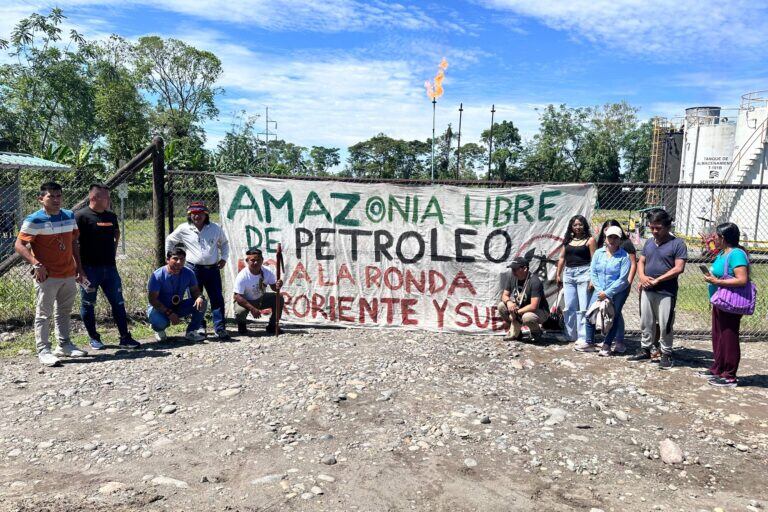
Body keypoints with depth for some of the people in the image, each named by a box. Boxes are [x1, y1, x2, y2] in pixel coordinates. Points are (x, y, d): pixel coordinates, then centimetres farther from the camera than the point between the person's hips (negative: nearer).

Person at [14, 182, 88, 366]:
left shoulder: (70, 216, 9)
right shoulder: (34, 220, -9)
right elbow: (19, 245, -12)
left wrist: (78, 267, 14)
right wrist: (36, 264, -23)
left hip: (69, 275, 6)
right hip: (47, 276, -6)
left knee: (64, 311, 15)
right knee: (44, 313, 0)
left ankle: (64, 345, 25)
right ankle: (43, 350, 5)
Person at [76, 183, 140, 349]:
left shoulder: (111, 215, 10)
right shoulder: (81, 216, -9)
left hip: (109, 267, 6)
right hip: (89, 268, -5)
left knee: (118, 303, 5)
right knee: (88, 305, 7)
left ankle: (125, 337, 10)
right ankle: (94, 338, 20)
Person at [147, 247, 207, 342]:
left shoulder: (188, 273, -10)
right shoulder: (157, 275, -22)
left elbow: (195, 291, -2)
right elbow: (152, 299, -23)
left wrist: (200, 297, -28)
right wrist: (169, 313, -33)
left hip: (178, 307, 4)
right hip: (159, 308, -4)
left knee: (201, 304, -20)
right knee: (160, 322, -37)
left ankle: (191, 332, -3)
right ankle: (159, 330, 3)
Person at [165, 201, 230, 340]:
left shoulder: (216, 228, 5)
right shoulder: (184, 229, 2)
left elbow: (224, 243, 21)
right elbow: (169, 241, 18)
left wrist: (224, 257, 8)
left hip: (213, 269, 1)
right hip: (193, 269, -1)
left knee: (217, 298, -2)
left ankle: (220, 328, 2)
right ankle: (200, 327, 16)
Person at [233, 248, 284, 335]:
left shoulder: (267, 272, -15)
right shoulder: (242, 276, -28)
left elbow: (273, 287, -6)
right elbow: (237, 297, -28)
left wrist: (277, 286, -33)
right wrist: (252, 309, -36)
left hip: (261, 299, 4)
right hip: (245, 301, -4)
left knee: (279, 299, -16)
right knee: (240, 312, -35)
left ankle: (272, 326, 2)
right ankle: (241, 324, 5)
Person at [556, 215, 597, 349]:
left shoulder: (590, 240, 0)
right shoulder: (568, 240, 15)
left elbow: (594, 260, -5)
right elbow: (562, 258, 17)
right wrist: (558, 275, 13)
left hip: (583, 273, -5)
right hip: (568, 274, 5)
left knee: (583, 308, -6)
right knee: (569, 307, 8)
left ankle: (583, 339, -4)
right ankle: (571, 335, 19)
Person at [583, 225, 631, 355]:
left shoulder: (624, 256, -11)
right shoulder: (598, 253, 2)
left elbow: (622, 279, -15)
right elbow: (593, 272, 2)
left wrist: (607, 293, -16)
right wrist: (600, 290, -8)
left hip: (618, 292, -4)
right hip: (600, 290, 4)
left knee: (614, 317, 1)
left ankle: (607, 345, 12)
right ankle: (590, 344, 11)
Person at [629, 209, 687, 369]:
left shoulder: (677, 243, -7)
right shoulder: (649, 242, 12)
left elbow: (679, 268, -14)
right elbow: (641, 262, 16)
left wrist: (657, 280, -16)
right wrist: (642, 277, -4)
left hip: (666, 293, -6)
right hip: (647, 290, 6)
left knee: (665, 326, 1)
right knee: (646, 323, 14)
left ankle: (666, 354, 15)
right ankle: (645, 350, 26)